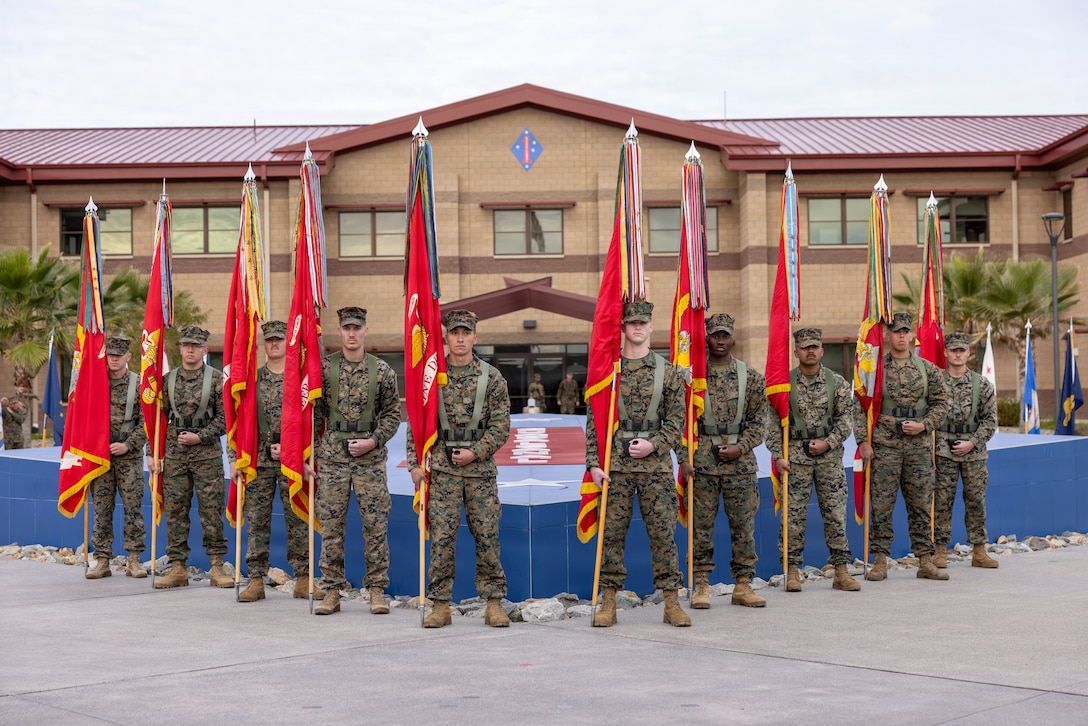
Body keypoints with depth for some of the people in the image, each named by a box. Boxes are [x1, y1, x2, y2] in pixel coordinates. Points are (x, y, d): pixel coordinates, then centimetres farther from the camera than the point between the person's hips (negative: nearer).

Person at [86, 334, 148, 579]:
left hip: (129, 456, -2)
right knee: (102, 508, 3)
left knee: (133, 507, -1)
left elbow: (146, 421, -3)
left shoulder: (139, 384, 0)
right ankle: (102, 560, 8)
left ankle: (134, 560, 5)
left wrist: (128, 445, -12)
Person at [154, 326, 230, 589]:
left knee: (211, 509, -2)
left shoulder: (217, 378, 0)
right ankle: (177, 568, 9)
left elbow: (224, 417, -2)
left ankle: (217, 567, 5)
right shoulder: (168, 379, 9)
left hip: (207, 452, -3)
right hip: (174, 453, 3)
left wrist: (200, 437, -12)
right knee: (174, 509, 3)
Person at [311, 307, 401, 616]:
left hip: (370, 457, 0)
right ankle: (332, 592, 10)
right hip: (332, 457, 0)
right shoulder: (324, 368, 3)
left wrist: (373, 441, -8)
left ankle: (377, 590, 9)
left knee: (376, 526, 1)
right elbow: (314, 413, 7)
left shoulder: (382, 370, 3)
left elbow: (393, 414, 6)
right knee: (331, 526, 3)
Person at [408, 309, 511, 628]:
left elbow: (501, 426, 1)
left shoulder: (492, 377, 2)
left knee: (487, 538, 2)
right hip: (442, 470, 0)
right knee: (441, 538, 0)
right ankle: (441, 605, 7)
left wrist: (475, 452, -11)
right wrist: (415, 463, 1)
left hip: (481, 469, 0)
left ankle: (494, 603, 10)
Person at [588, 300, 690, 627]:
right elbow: (593, 420, 4)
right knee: (612, 532, 2)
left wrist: (654, 444, -11)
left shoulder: (666, 372, 5)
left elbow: (677, 420, 5)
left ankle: (671, 602, 8)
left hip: (655, 463, 0)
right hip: (615, 464, 0)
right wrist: (594, 462, -4)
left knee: (663, 532, 1)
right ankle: (608, 602, 10)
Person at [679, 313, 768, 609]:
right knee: (701, 525, 2)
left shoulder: (750, 376, 6)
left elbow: (758, 418, 6)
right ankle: (702, 586, 10)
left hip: (741, 461, 2)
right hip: (702, 461, -1)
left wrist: (740, 447, -8)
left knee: (744, 525, 4)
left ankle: (743, 586, 12)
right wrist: (683, 458, -7)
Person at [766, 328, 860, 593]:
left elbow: (846, 419, 3)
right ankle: (792, 572, 7)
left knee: (836, 513, 2)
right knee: (794, 514, -1)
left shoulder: (837, 382, 5)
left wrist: (828, 442, -10)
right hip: (795, 457, -1)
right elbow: (774, 423, 1)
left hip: (829, 456, 1)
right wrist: (778, 456, -7)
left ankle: (841, 572, 8)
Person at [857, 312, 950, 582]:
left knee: (921, 504, 6)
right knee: (881, 504, -1)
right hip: (884, 446, -2)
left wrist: (924, 425, -7)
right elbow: (859, 406, 1)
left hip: (919, 446, 2)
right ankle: (880, 561, 6)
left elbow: (941, 403, 10)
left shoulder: (928, 369, 8)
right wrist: (863, 441, -7)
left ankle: (925, 561, 13)